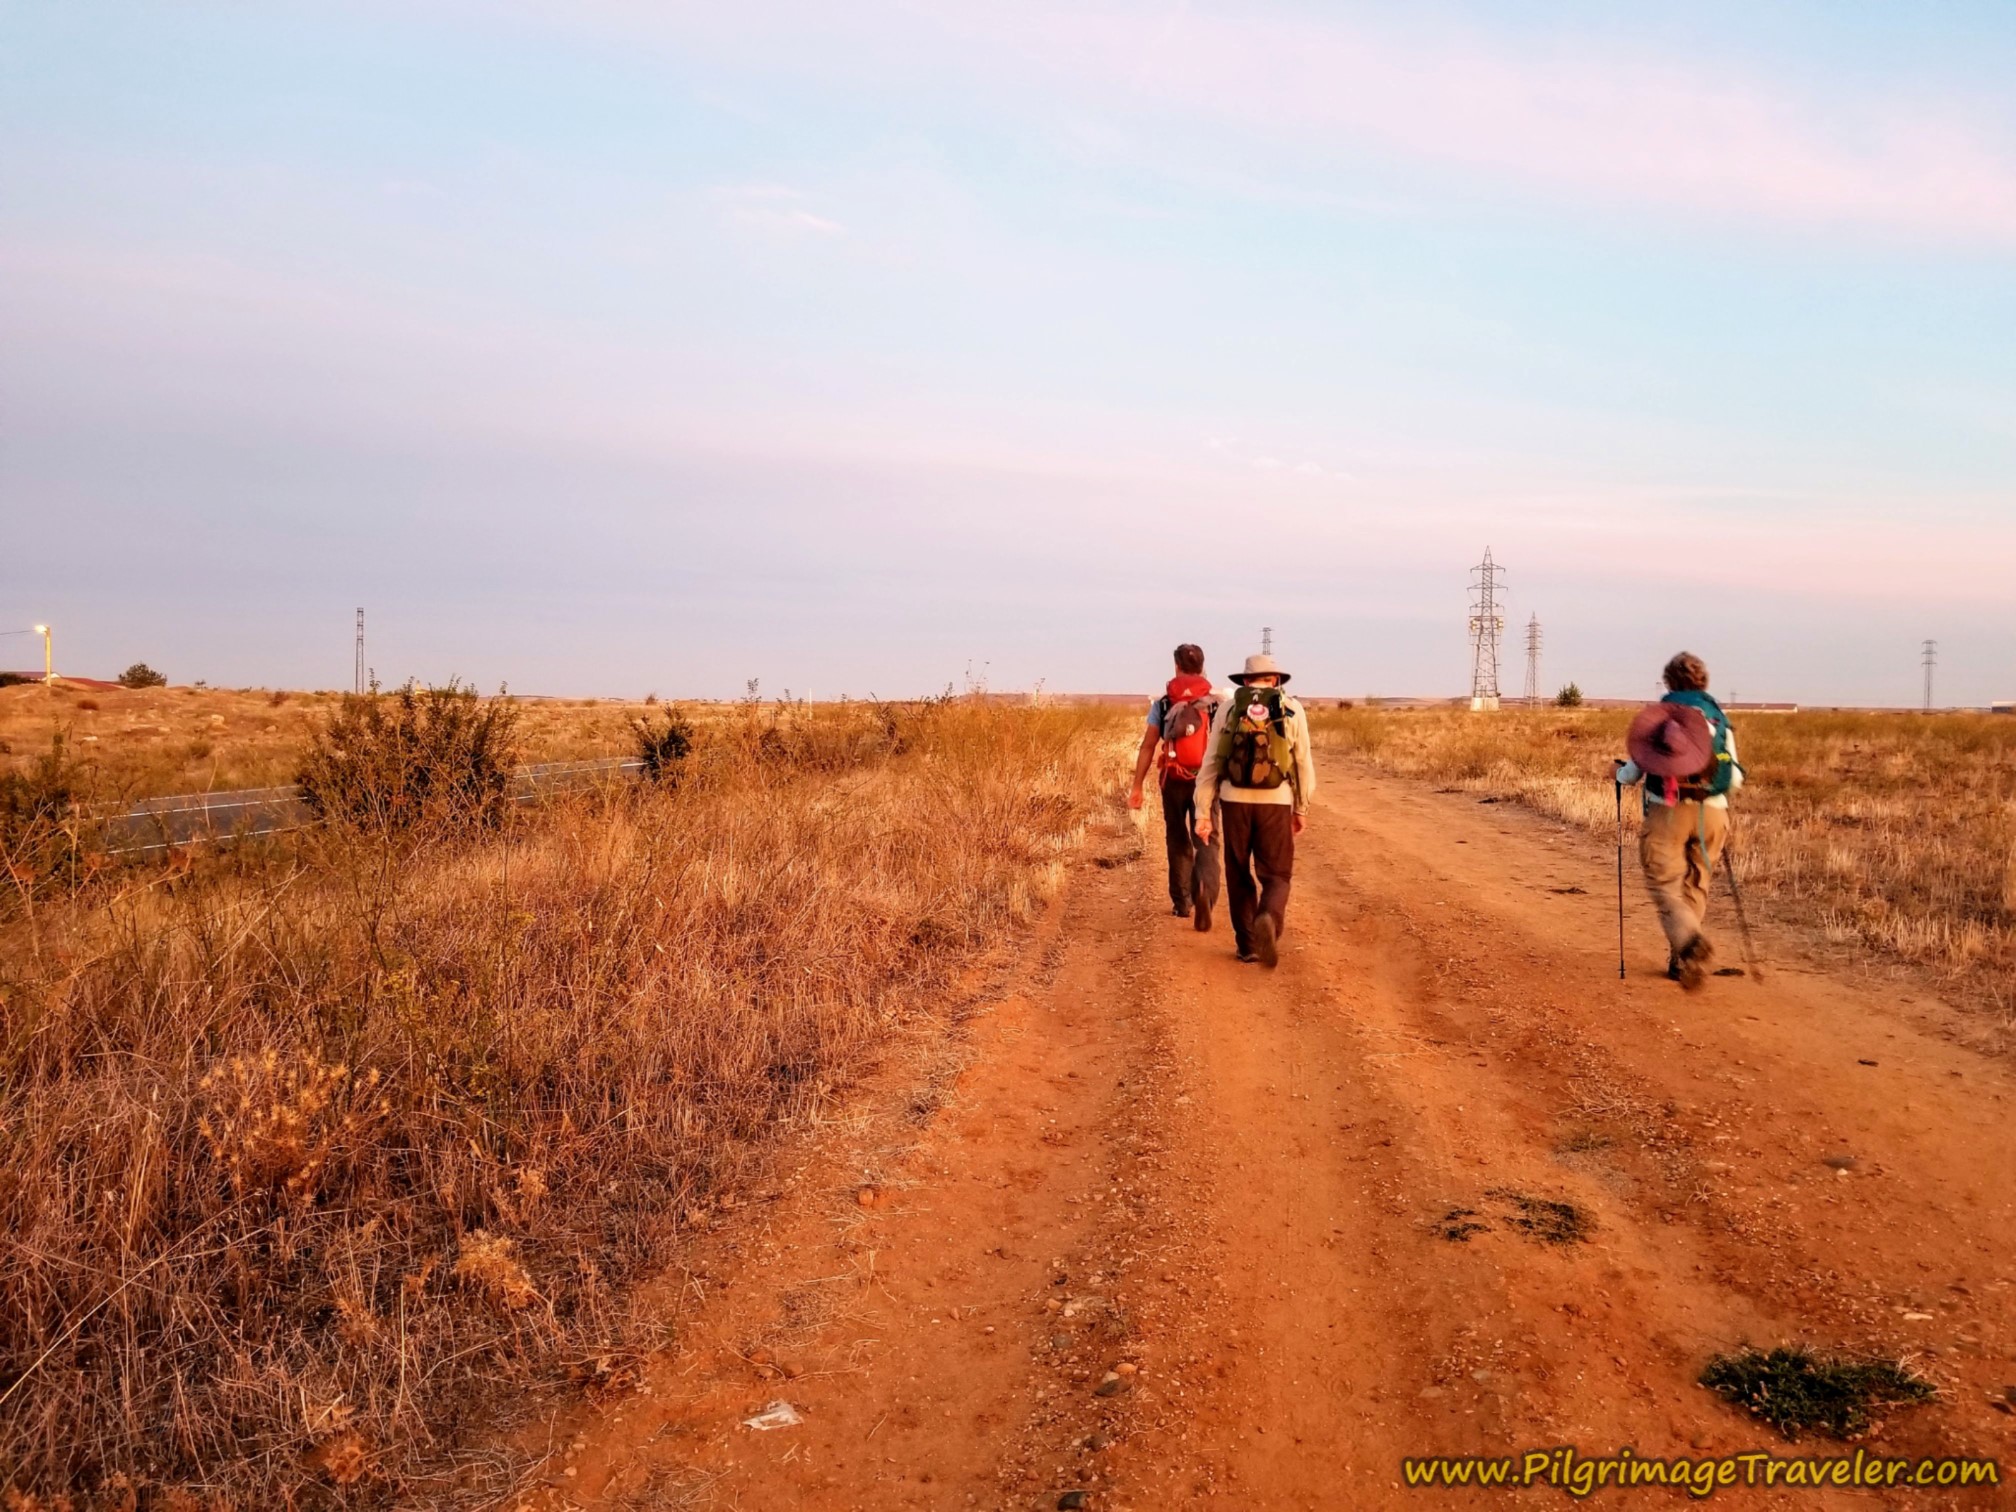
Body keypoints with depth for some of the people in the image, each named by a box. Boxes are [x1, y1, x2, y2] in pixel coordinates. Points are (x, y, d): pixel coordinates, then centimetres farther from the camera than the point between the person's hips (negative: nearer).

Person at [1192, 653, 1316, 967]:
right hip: (1276, 803, -1)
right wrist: (1302, 808, 16)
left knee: (1240, 875, 16)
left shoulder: (1228, 708, 5)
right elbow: (1304, 763, 5)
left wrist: (1203, 812, 5)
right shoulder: (1292, 709, 4)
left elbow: (1211, 764, 2)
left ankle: (1247, 944, 18)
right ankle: (1268, 920, -23)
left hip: (1235, 800, 1)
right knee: (1276, 876, 7)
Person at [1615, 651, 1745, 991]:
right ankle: (1681, 961, 20)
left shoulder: (1656, 715, 0)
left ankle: (1692, 942, -28)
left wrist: (1620, 773, 22)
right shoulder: (1719, 717, 9)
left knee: (1665, 885, -1)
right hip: (1712, 812, 3)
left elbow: (1635, 770, -1)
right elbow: (1735, 779, 8)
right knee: (1695, 887, 16)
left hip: (1668, 811, -3)